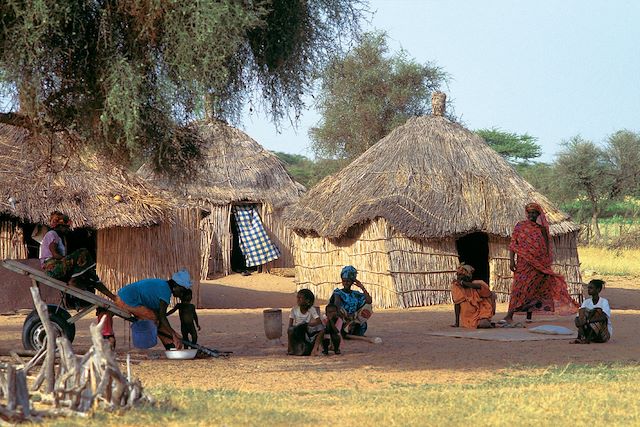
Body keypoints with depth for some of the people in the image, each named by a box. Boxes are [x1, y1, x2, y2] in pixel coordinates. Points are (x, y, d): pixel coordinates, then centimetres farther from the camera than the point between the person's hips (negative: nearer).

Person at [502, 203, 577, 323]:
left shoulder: (542, 229, 8)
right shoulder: (520, 226, 5)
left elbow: (547, 248, 13)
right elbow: (513, 244, 2)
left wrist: (547, 262, 7)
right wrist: (511, 260, -8)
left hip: (539, 265, 2)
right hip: (523, 263, -2)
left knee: (533, 289, 4)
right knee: (520, 287, -10)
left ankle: (529, 316, 11)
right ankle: (509, 315, -13)